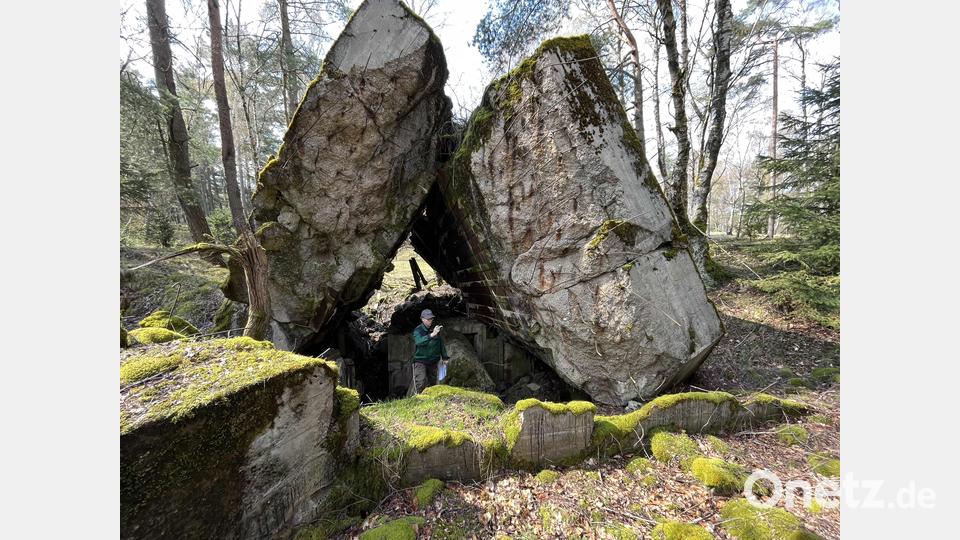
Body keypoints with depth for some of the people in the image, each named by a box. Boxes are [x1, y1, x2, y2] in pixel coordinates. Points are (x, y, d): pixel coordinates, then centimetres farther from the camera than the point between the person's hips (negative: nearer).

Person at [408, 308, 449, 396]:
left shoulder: (435, 329, 5)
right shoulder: (418, 330, -9)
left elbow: (441, 343, 15)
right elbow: (419, 341, -29)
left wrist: (444, 357, 14)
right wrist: (432, 334, -39)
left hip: (433, 362, 5)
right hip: (420, 361, -5)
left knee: (432, 382, 10)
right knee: (421, 382, -17)